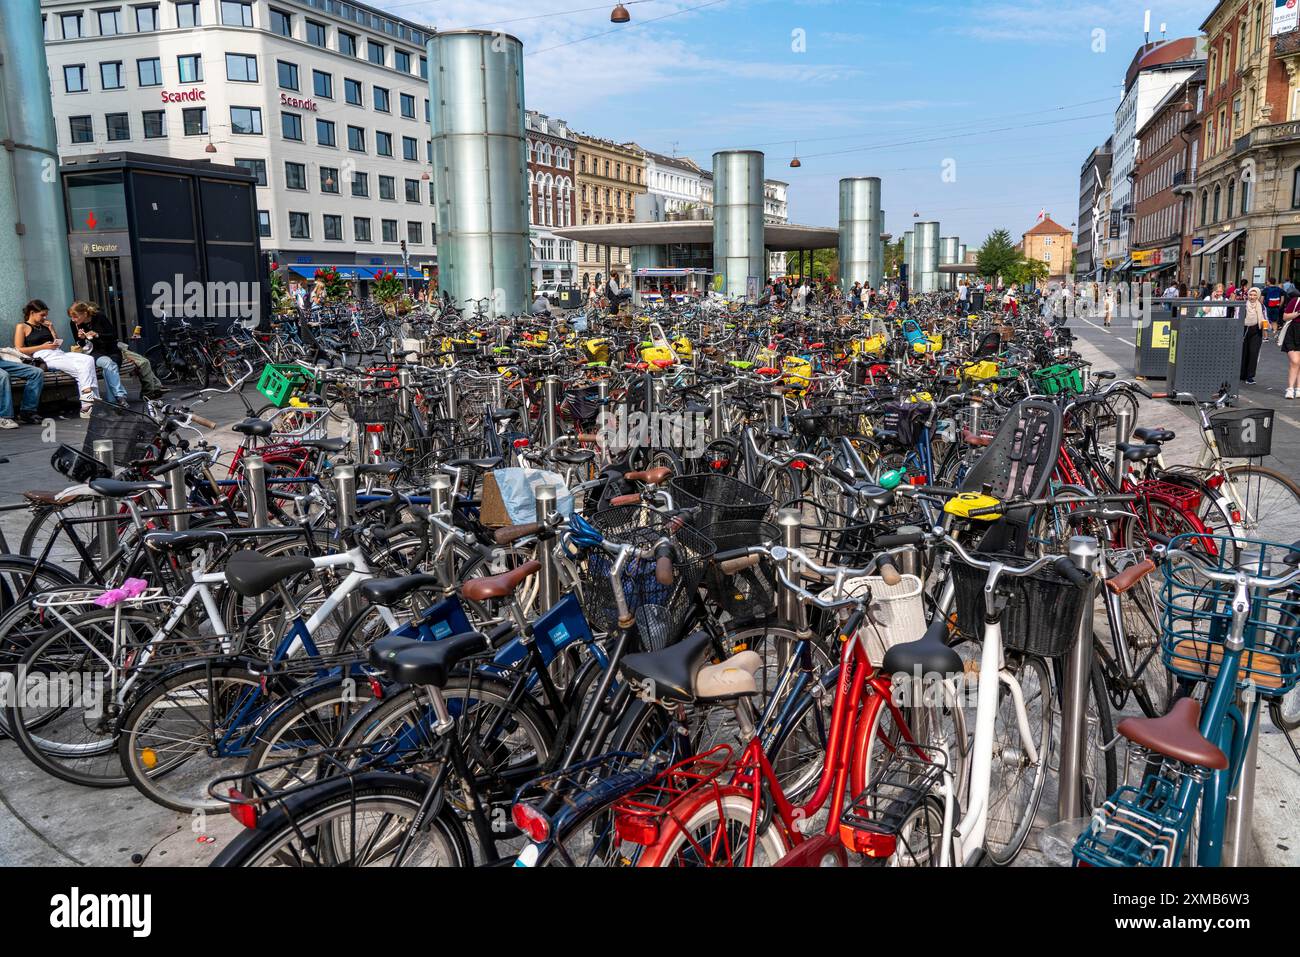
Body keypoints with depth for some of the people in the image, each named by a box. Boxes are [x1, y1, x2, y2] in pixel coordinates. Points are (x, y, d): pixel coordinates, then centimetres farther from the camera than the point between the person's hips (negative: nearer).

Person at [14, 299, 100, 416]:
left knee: (88, 360, -24)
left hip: (59, 354, 6)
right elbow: (18, 350, -1)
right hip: (42, 357, -6)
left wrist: (51, 329, 15)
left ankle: (90, 397, -36)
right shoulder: (21, 327, 10)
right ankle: (87, 403, -36)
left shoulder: (45, 325, 27)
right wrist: (43, 346, -7)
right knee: (79, 369, -29)